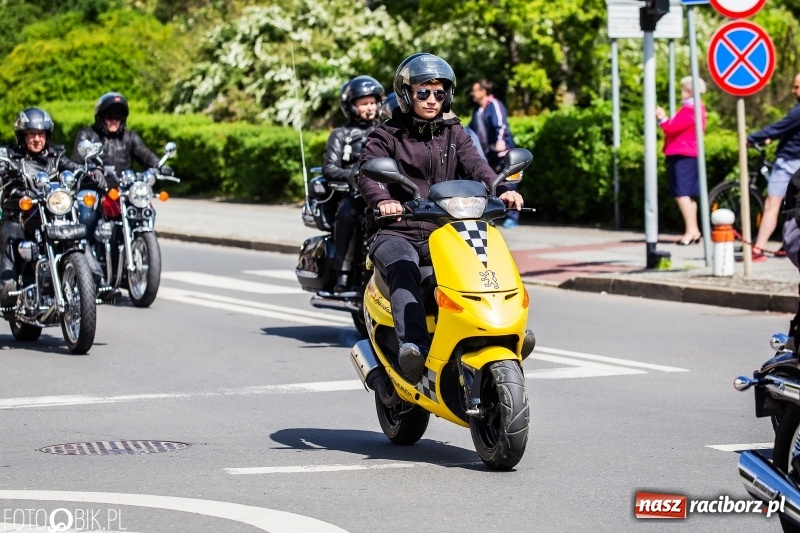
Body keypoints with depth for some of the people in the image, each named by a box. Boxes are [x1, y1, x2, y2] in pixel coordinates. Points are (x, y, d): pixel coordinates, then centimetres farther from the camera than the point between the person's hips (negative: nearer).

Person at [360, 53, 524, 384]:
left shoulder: (453, 133, 17)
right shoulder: (385, 137, 6)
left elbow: (474, 164, 0)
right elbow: (368, 172, -11)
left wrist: (501, 189, -22)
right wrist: (382, 200, -35)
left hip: (443, 233, 4)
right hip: (396, 233, -4)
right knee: (403, 267, -35)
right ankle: (412, 345, -52)